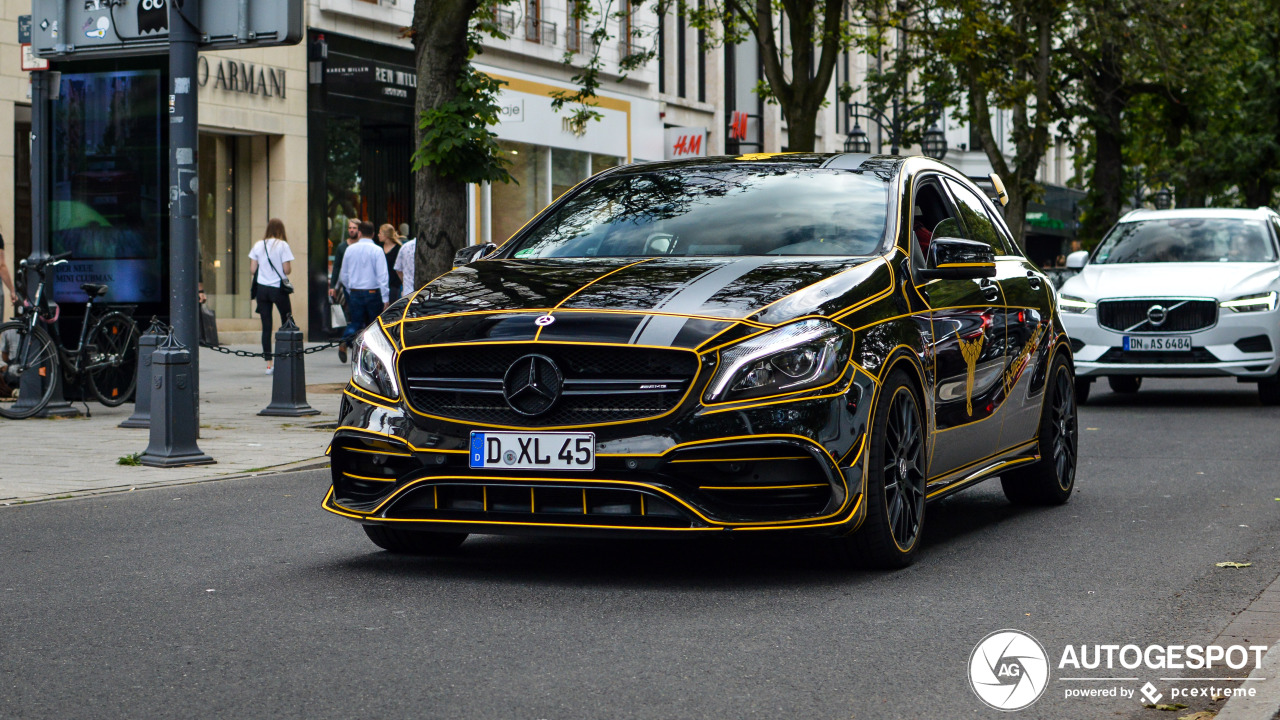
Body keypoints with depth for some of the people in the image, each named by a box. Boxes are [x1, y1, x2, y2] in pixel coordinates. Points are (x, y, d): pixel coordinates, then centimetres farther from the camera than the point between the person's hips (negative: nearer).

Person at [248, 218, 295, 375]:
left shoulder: (258, 245, 4)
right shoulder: (282, 245, -7)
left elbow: (252, 269, 4)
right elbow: (287, 270, -11)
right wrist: (290, 268, 11)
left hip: (262, 289, 3)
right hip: (279, 289, -3)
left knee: (266, 327, 3)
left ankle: (268, 363, 1)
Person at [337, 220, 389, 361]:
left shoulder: (350, 249, 3)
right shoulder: (377, 250, -9)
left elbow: (344, 275, 12)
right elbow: (382, 276, -12)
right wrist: (385, 299, -11)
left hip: (355, 293, 3)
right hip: (373, 292, -3)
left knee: (355, 323, 7)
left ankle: (344, 343, -19)